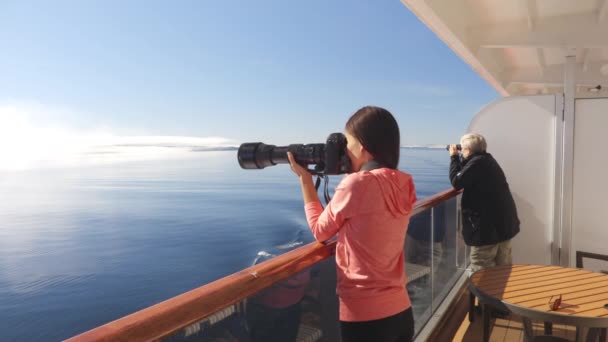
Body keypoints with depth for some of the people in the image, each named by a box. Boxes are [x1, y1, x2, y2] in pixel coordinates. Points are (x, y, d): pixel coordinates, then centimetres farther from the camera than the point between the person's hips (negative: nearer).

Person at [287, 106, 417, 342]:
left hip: (365, 317, -6)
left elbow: (320, 231, -4)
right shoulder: (402, 185, 0)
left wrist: (305, 178, 3)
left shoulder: (356, 184, -19)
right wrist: (348, 175, 9)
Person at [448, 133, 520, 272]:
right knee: (502, 266, 17)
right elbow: (465, 175, 20)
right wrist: (458, 158, 14)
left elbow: (456, 181, -16)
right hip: (504, 220, 10)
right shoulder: (486, 159, 15)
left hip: (489, 223, -10)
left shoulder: (477, 162, -16)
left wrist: (454, 157, -6)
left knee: (481, 269, -2)